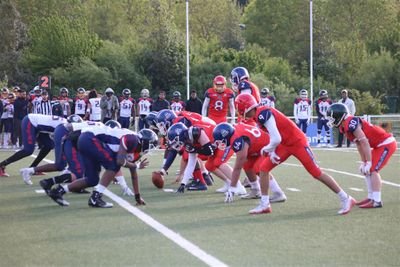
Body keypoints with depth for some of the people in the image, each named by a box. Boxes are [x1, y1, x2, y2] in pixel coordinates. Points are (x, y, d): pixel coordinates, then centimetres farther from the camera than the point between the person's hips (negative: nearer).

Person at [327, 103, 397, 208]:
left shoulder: (351, 123, -24)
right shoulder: (344, 127, 6)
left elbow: (364, 143, -24)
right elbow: (359, 145, 11)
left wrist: (368, 162, -20)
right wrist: (363, 162, 12)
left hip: (386, 143, -10)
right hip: (379, 145, 10)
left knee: (372, 170, -13)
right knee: (366, 170, 13)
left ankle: (376, 201, -13)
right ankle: (371, 197, 20)